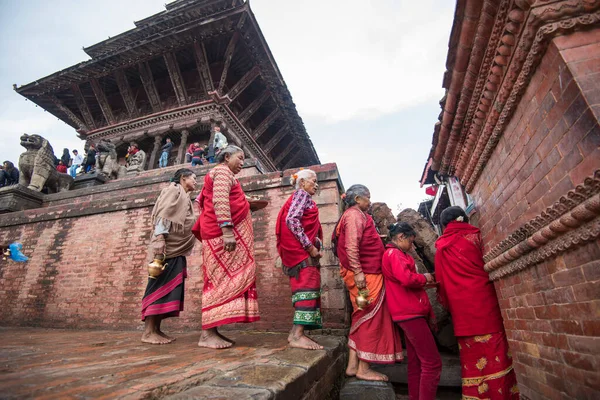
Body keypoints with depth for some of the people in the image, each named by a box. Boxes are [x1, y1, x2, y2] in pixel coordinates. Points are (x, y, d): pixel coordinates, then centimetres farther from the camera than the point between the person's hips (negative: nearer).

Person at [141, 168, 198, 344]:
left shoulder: (185, 198, 26)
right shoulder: (174, 189, 1)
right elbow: (163, 213, -13)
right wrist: (159, 238, -24)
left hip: (177, 248, 9)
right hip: (167, 246, -9)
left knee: (170, 287, 5)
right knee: (160, 285, -10)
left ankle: (156, 329, 8)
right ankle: (148, 331, -6)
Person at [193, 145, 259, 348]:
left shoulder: (223, 174, 28)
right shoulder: (223, 171, -3)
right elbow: (220, 201, -19)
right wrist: (227, 230, -27)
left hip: (222, 233, 10)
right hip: (222, 233, -10)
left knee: (222, 278, 4)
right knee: (222, 278, -13)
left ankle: (211, 331, 5)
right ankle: (207, 333, -12)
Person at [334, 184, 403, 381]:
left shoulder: (359, 215, 22)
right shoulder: (354, 215, -9)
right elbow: (351, 247, -20)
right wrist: (358, 272, -24)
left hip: (369, 274, 10)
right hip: (364, 274, -10)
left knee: (362, 319, 12)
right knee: (370, 317, -3)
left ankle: (353, 365, 19)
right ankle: (363, 369, 6)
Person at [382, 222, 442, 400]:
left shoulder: (394, 254, 20)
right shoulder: (394, 253, -12)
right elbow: (406, 279, -25)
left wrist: (422, 283, 13)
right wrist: (424, 278, -8)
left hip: (410, 313, 10)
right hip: (410, 313, -10)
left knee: (416, 363, 14)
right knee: (432, 362, -7)